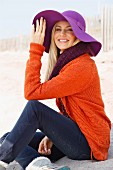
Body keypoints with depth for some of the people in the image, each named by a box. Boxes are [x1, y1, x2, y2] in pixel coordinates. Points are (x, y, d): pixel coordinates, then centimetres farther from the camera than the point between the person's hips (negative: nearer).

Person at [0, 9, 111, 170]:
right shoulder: (65, 61, 12)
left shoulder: (82, 66, -18)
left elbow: (32, 92, -22)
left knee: (34, 107, -24)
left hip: (89, 144, -9)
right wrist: (51, 135, 0)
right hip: (72, 136, 9)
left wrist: (35, 49, -17)